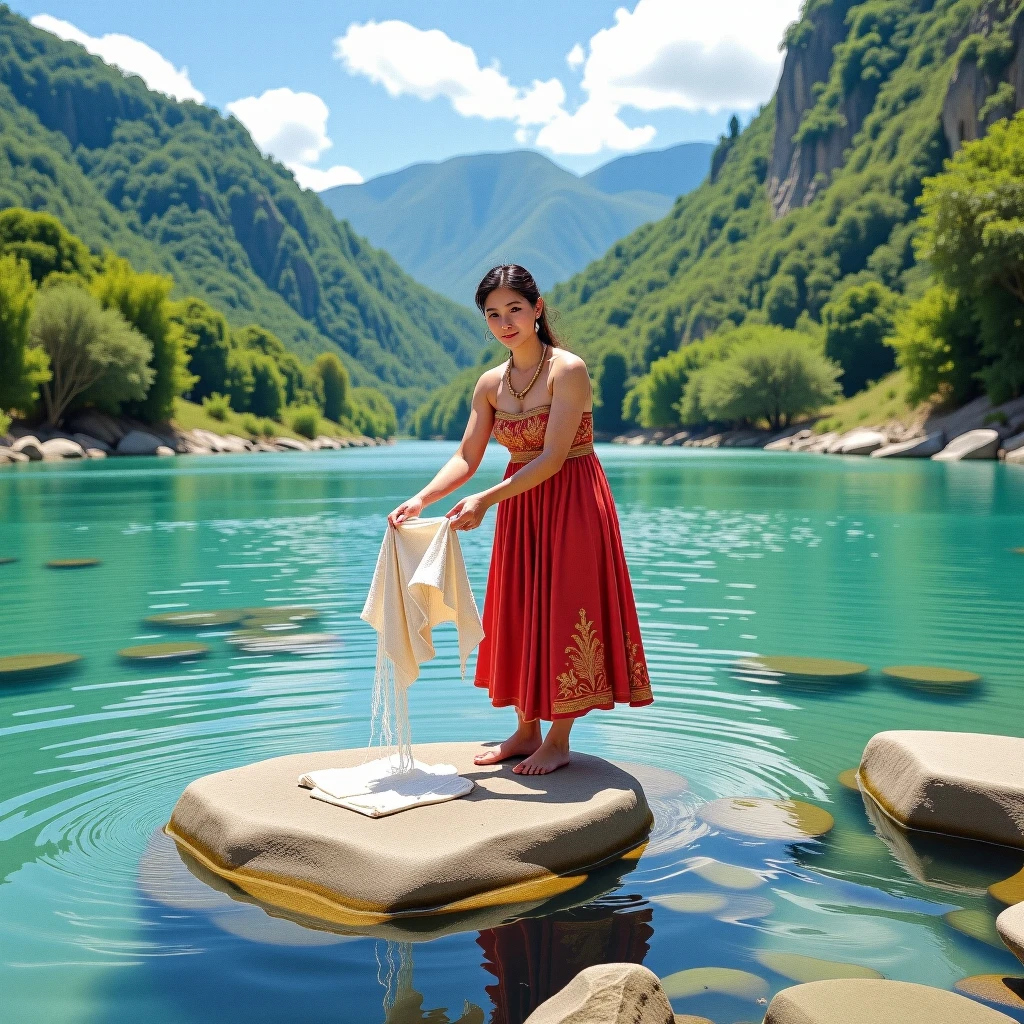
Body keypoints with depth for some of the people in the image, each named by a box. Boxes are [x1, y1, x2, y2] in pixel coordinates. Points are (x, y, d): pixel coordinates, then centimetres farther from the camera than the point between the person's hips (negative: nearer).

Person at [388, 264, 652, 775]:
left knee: (563, 612, -1)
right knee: (519, 613, 10)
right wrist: (421, 499, -15)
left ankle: (558, 740, 12)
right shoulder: (490, 383, 4)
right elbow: (466, 458, 1)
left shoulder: (568, 370, -15)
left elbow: (553, 456, -22)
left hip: (572, 505, -6)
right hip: (519, 505, 6)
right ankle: (526, 730, 24)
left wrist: (485, 499, -29)